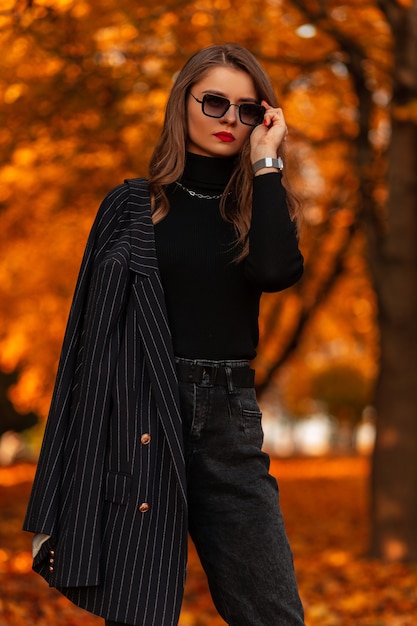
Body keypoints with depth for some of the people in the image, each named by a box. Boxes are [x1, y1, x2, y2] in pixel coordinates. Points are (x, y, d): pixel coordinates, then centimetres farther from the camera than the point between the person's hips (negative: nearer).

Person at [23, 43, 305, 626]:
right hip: (139, 415, -2)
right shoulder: (134, 204, 6)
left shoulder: (261, 207, 13)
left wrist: (266, 161, -3)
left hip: (230, 417, 2)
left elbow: (275, 271, -12)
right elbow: (94, 327, 3)